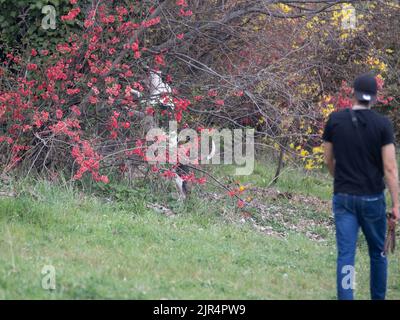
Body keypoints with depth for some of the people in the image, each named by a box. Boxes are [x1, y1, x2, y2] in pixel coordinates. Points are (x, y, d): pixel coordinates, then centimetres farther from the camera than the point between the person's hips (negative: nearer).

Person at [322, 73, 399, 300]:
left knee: (345, 253, -1)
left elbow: (329, 160, 8)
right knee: (377, 252, 17)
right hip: (372, 198, -1)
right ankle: (378, 297, 26)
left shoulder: (335, 120, -2)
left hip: (343, 197, 1)